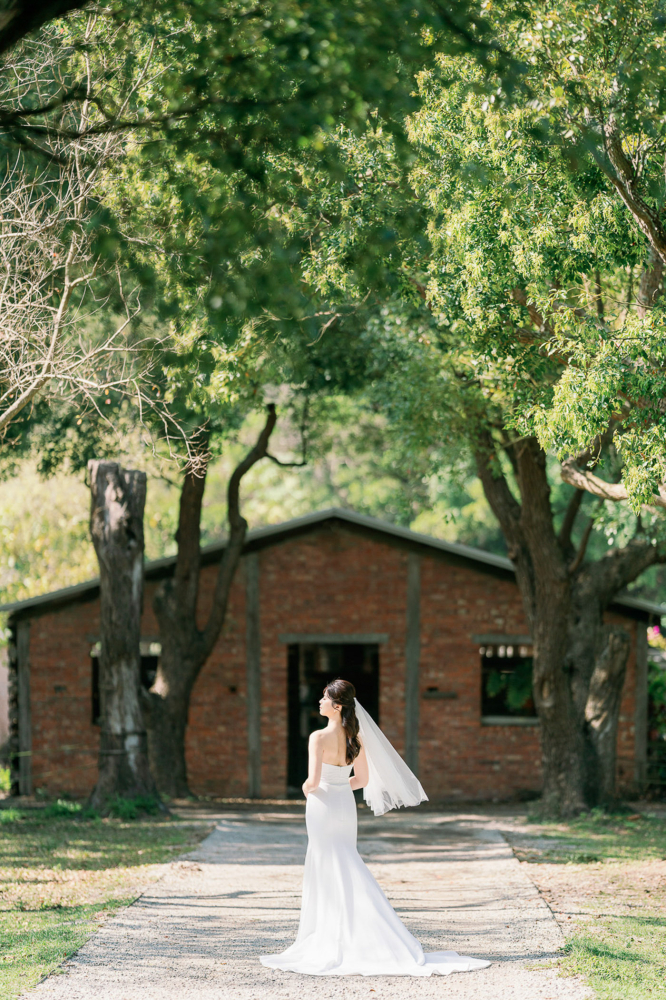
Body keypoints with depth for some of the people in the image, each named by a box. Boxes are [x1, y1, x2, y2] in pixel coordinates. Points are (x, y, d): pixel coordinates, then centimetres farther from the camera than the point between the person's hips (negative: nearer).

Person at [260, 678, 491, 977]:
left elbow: (313, 781, -23)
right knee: (322, 872, 16)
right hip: (346, 804, 7)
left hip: (323, 806, -7)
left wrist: (306, 788, -1)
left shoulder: (319, 737, -18)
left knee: (335, 875, -2)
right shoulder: (356, 737, 2)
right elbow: (363, 778, 9)